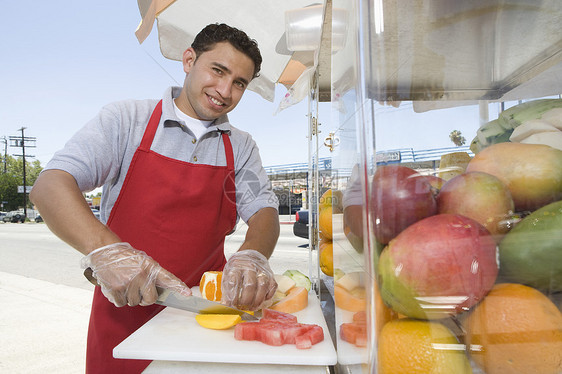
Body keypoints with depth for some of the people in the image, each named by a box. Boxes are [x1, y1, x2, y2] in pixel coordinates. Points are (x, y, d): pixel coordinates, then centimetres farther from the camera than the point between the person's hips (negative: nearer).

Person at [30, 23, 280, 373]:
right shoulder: (127, 119, -6)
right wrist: (105, 250, -31)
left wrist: (252, 255, -27)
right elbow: (49, 186, -13)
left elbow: (264, 210, -4)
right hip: (125, 314, -2)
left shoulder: (242, 147, 3)